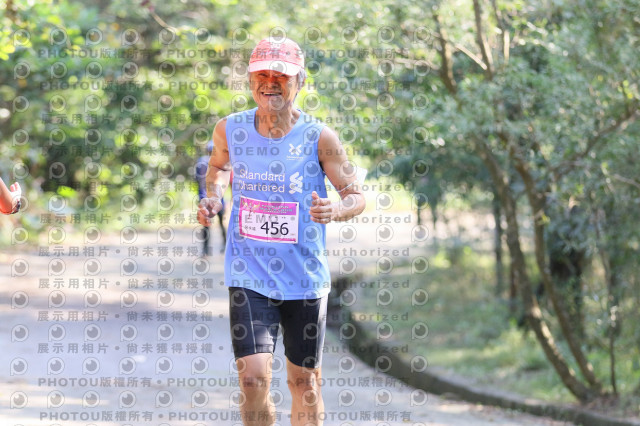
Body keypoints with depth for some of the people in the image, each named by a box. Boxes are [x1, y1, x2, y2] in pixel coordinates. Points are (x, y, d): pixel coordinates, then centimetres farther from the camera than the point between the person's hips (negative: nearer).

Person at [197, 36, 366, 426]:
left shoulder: (319, 137, -8)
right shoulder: (230, 129, -1)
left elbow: (357, 196, -2)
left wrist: (336, 211, -24)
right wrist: (213, 197, 1)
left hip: (305, 280, 0)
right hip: (249, 277, 0)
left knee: (305, 383, 10)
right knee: (254, 379, -13)